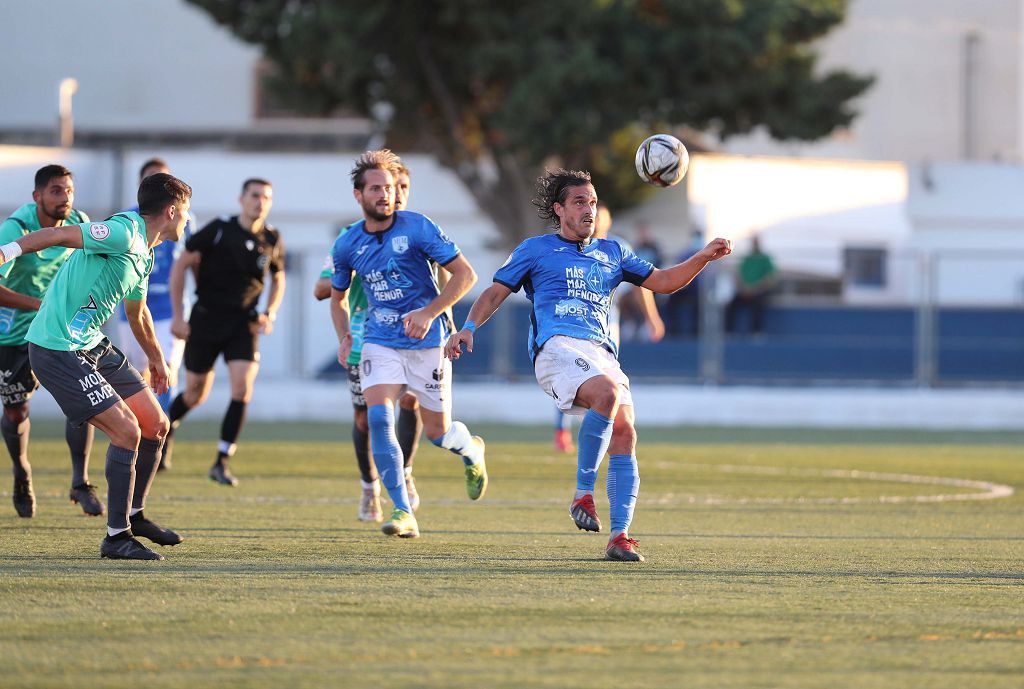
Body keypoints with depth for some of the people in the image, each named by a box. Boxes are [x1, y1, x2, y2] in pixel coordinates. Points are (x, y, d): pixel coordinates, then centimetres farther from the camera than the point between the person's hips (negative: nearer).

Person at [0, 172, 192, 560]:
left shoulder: (145, 255, 14)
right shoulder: (123, 233, -17)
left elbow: (137, 313, 32)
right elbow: (58, 236, -22)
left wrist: (156, 359, 46)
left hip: (94, 346, 10)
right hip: (57, 350, -10)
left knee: (156, 425, 10)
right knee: (127, 431, -15)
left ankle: (135, 515, 29)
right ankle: (117, 537, -5)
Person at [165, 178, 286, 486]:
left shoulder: (272, 240, 0)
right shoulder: (218, 230, -10)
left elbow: (278, 278, 19)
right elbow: (180, 265, -4)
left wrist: (270, 314, 2)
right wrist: (178, 316, -8)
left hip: (244, 324, 2)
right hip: (206, 319, -2)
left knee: (242, 388, -17)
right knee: (196, 393, 7)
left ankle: (221, 463, -9)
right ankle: (167, 425, 42)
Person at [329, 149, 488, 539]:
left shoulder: (418, 228, -10)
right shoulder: (347, 246, 1)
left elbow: (465, 274, -9)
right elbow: (338, 296, 19)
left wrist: (429, 313, -20)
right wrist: (344, 337, 0)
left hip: (427, 342, -2)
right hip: (380, 342, 2)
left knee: (437, 432, 3)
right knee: (378, 417, -20)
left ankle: (471, 450, 42)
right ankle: (403, 513, -18)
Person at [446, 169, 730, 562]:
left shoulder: (611, 253, 28)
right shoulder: (536, 250, 18)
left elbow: (664, 282, 28)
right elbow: (496, 293, 17)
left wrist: (705, 257, 13)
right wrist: (469, 327, 0)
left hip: (602, 353, 5)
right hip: (557, 347, -5)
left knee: (624, 434, -14)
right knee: (608, 393, -35)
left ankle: (619, 537, -15)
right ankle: (583, 494, -28)